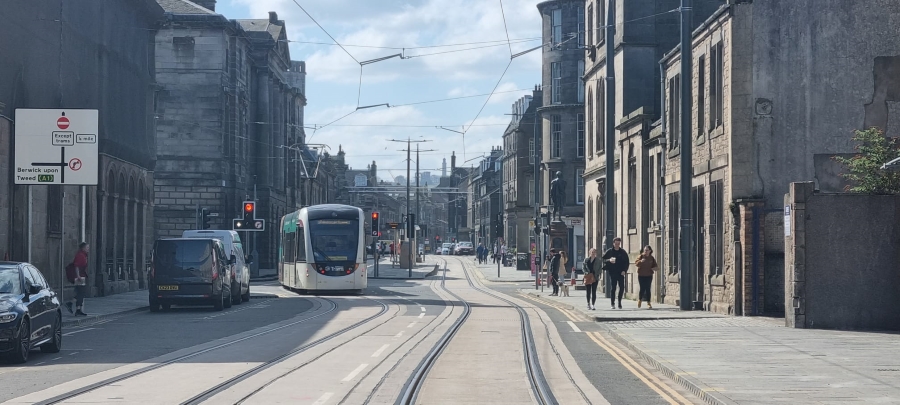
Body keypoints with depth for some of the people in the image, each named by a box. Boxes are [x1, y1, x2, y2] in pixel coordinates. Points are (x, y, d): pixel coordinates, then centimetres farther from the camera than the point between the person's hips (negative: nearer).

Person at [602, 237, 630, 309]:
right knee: (613, 288, -3)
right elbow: (603, 259, 3)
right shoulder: (609, 252, 3)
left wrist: (624, 270, -4)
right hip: (612, 273, -2)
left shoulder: (623, 252, 7)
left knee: (622, 287, -2)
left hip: (621, 273, 2)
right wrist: (609, 260, -17)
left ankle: (619, 302, 16)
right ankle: (612, 304, 3)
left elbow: (626, 262, 8)